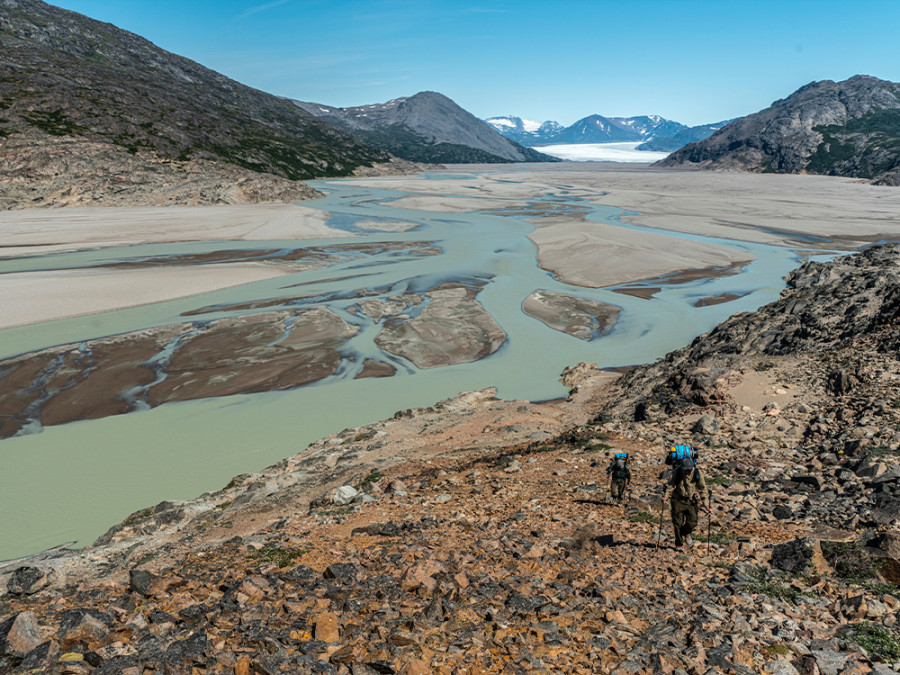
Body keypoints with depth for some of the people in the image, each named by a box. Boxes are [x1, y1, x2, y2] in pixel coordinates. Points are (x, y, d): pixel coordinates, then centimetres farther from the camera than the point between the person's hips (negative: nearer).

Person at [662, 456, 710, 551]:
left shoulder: (698, 473, -13)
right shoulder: (676, 472, -13)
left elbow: (703, 490, -6)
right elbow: (671, 485, -4)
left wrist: (706, 505, -10)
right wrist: (666, 496, -19)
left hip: (691, 501, 0)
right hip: (678, 500, 0)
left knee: (692, 522, -5)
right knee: (678, 523, -3)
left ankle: (685, 532, 30)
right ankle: (679, 544, 15)